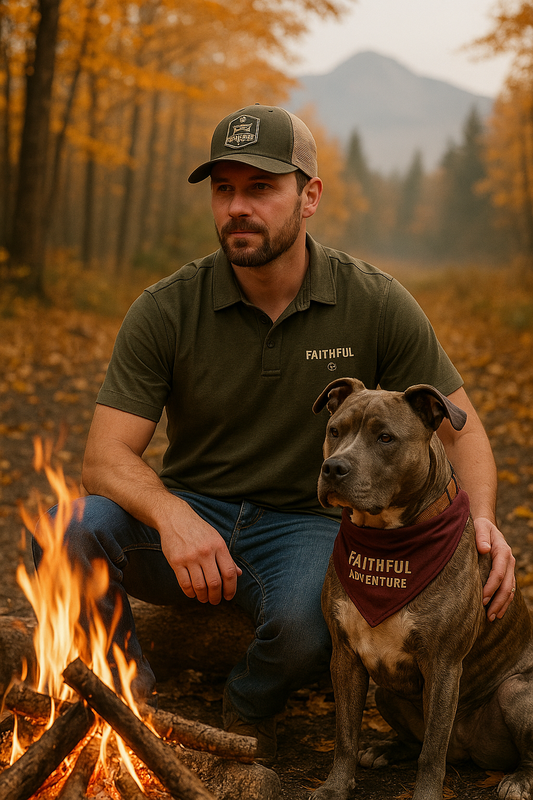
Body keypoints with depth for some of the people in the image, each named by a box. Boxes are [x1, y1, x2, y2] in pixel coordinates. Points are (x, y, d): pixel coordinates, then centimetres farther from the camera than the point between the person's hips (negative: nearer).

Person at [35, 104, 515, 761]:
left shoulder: (377, 305, -7)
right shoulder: (164, 311, -9)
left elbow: (459, 427, 0)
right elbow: (106, 457, -13)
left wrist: (482, 518, -20)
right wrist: (172, 516, -35)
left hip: (302, 523, 0)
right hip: (189, 517, 1)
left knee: (307, 630, -35)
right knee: (69, 530, -29)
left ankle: (249, 708, 4)